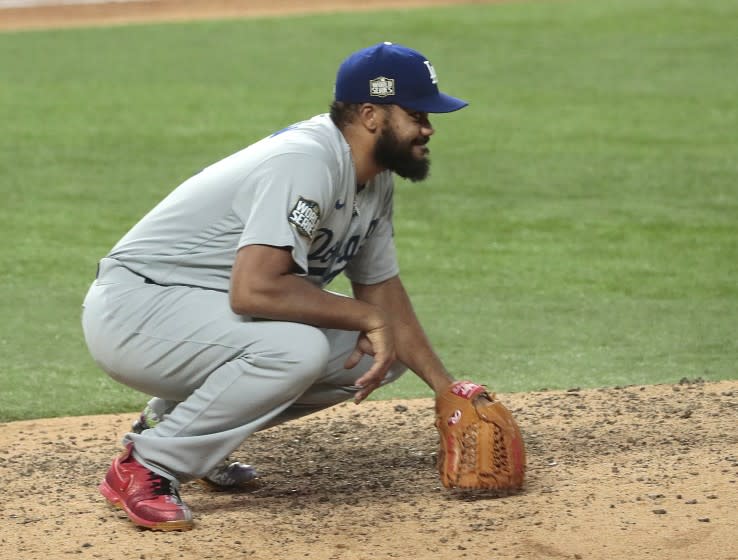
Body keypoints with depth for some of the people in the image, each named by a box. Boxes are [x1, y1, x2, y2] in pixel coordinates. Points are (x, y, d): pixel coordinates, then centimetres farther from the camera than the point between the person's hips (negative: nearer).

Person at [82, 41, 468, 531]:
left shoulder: (375, 179, 6)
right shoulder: (306, 161, -25)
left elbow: (383, 292, 15)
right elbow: (254, 290, -34)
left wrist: (450, 392, 7)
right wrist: (367, 317, -24)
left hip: (205, 315, 10)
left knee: (381, 352, 2)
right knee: (296, 348, -34)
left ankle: (178, 422, 11)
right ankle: (145, 467, -17)